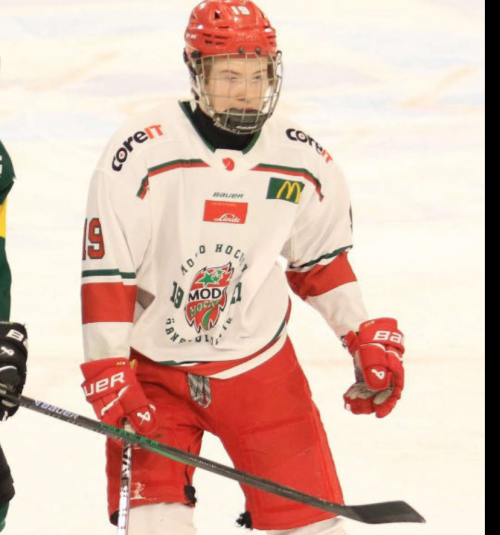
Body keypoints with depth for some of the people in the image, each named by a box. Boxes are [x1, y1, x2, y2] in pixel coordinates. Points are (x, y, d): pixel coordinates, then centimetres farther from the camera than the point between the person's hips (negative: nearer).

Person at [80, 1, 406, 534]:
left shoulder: (305, 162, -4)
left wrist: (369, 339, 7)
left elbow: (321, 260, 12)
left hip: (261, 366, 3)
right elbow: (105, 269, -14)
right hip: (153, 369, -2)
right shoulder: (140, 153, -17)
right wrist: (108, 371, -17)